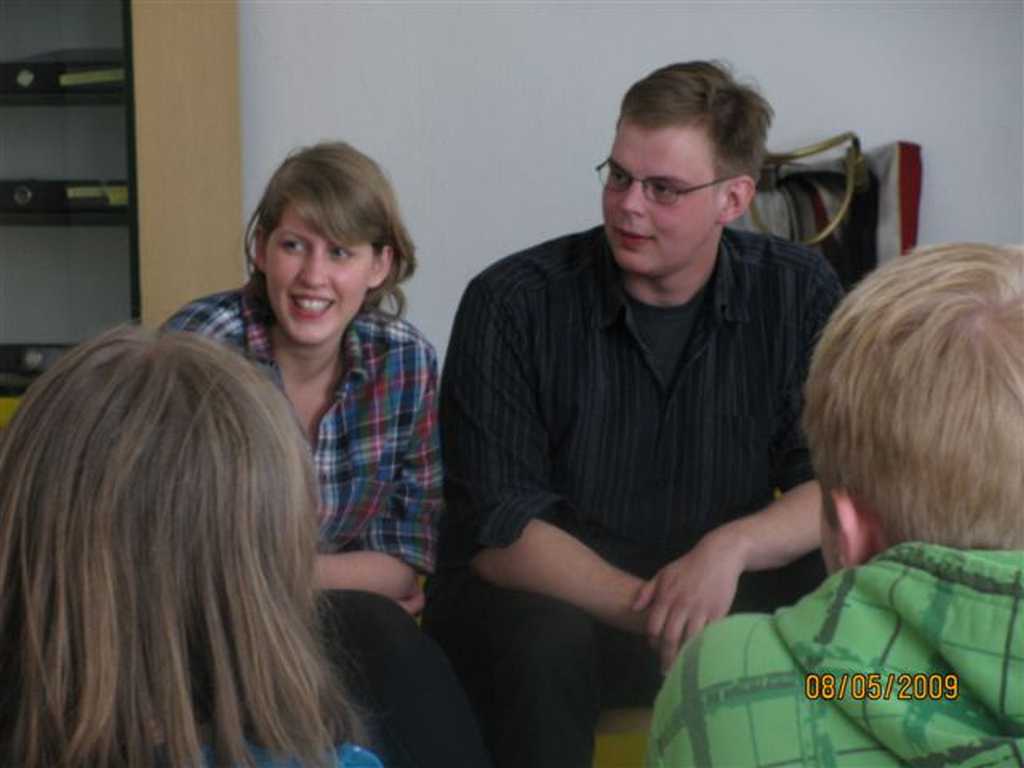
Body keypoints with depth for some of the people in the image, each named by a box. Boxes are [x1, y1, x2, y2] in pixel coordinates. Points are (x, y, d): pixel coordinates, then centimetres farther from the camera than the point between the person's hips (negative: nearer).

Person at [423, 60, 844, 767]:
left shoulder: (798, 294, -4)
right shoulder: (512, 305, -13)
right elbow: (498, 531, -16)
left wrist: (732, 546, -27)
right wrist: (652, 613, -31)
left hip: (718, 587, 3)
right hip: (544, 596, -2)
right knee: (546, 645, -36)